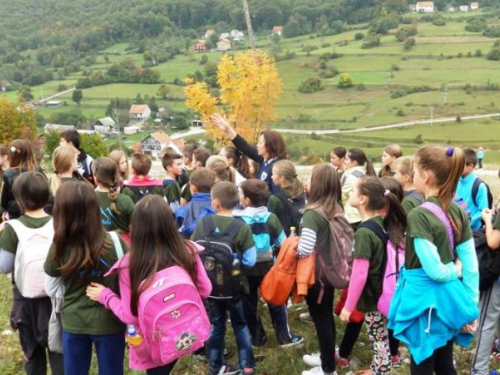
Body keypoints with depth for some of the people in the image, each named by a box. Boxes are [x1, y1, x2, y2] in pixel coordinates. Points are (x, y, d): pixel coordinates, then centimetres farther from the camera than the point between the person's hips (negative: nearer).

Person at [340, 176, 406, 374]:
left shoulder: (364, 232, -24)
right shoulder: (381, 223, 1)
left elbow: (359, 274, -24)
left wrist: (348, 306, -17)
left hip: (372, 297, -9)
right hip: (383, 292, 9)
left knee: (379, 341, 4)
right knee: (379, 339, 22)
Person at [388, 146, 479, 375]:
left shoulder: (418, 215, -21)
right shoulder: (458, 212, 0)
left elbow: (434, 270, -24)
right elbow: (471, 266, 1)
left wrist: (455, 271, -3)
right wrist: (471, 306, 6)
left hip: (426, 300, -7)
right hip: (448, 298, 7)